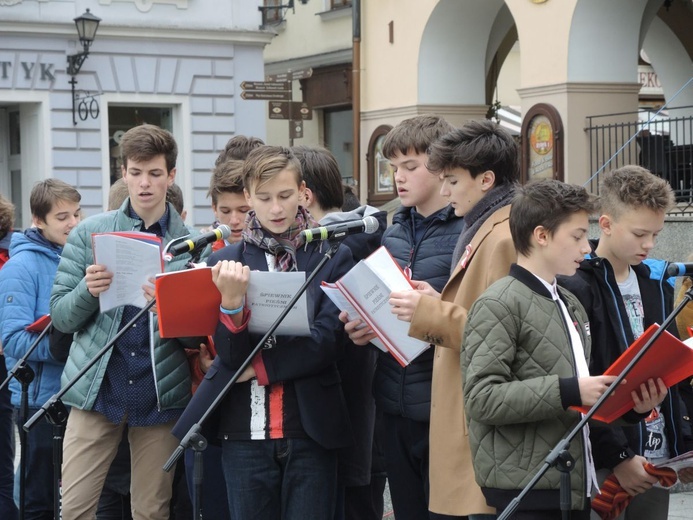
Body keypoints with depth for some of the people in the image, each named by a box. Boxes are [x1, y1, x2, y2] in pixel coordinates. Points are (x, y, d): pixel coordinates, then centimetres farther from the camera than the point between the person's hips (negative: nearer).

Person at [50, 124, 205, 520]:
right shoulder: (90, 233, 3)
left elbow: (198, 336, 0)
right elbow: (61, 317, 2)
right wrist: (88, 291, -18)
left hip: (162, 396, 0)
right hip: (96, 392, 0)